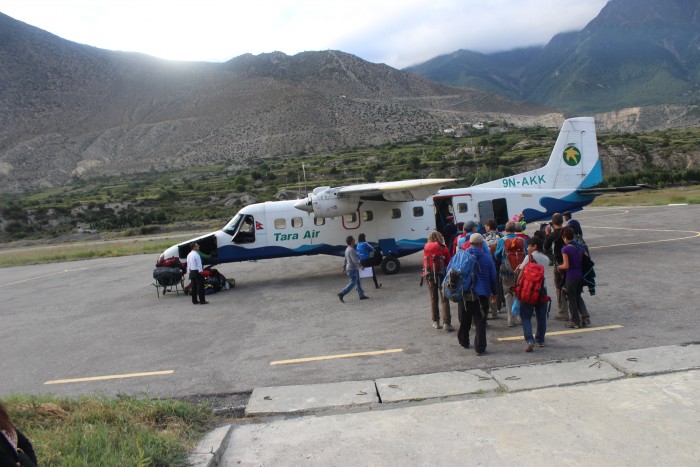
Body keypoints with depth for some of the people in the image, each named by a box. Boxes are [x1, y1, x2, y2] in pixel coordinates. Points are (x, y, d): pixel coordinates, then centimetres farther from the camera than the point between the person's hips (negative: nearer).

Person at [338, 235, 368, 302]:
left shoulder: (347, 249, 12)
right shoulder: (351, 250, -20)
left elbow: (346, 259, 19)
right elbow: (355, 260, -26)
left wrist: (344, 267, 25)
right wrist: (361, 266, -19)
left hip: (349, 268, 10)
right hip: (353, 269, -10)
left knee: (358, 282, 14)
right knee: (352, 283, -7)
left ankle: (361, 295, 18)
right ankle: (341, 294, -9)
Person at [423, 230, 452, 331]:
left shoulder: (426, 248, 3)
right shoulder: (444, 248, -6)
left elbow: (424, 263, 7)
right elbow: (448, 262, -2)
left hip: (430, 276, 3)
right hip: (441, 274, -3)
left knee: (433, 299, 15)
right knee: (444, 299, 0)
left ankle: (435, 322, 20)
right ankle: (447, 323, -5)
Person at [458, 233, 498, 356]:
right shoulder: (487, 258, -3)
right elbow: (493, 277, 2)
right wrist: (494, 292, 16)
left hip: (464, 294, 2)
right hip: (481, 295, -2)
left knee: (464, 321, 17)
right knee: (480, 322, 2)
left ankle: (464, 342, 32)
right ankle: (480, 348, 1)